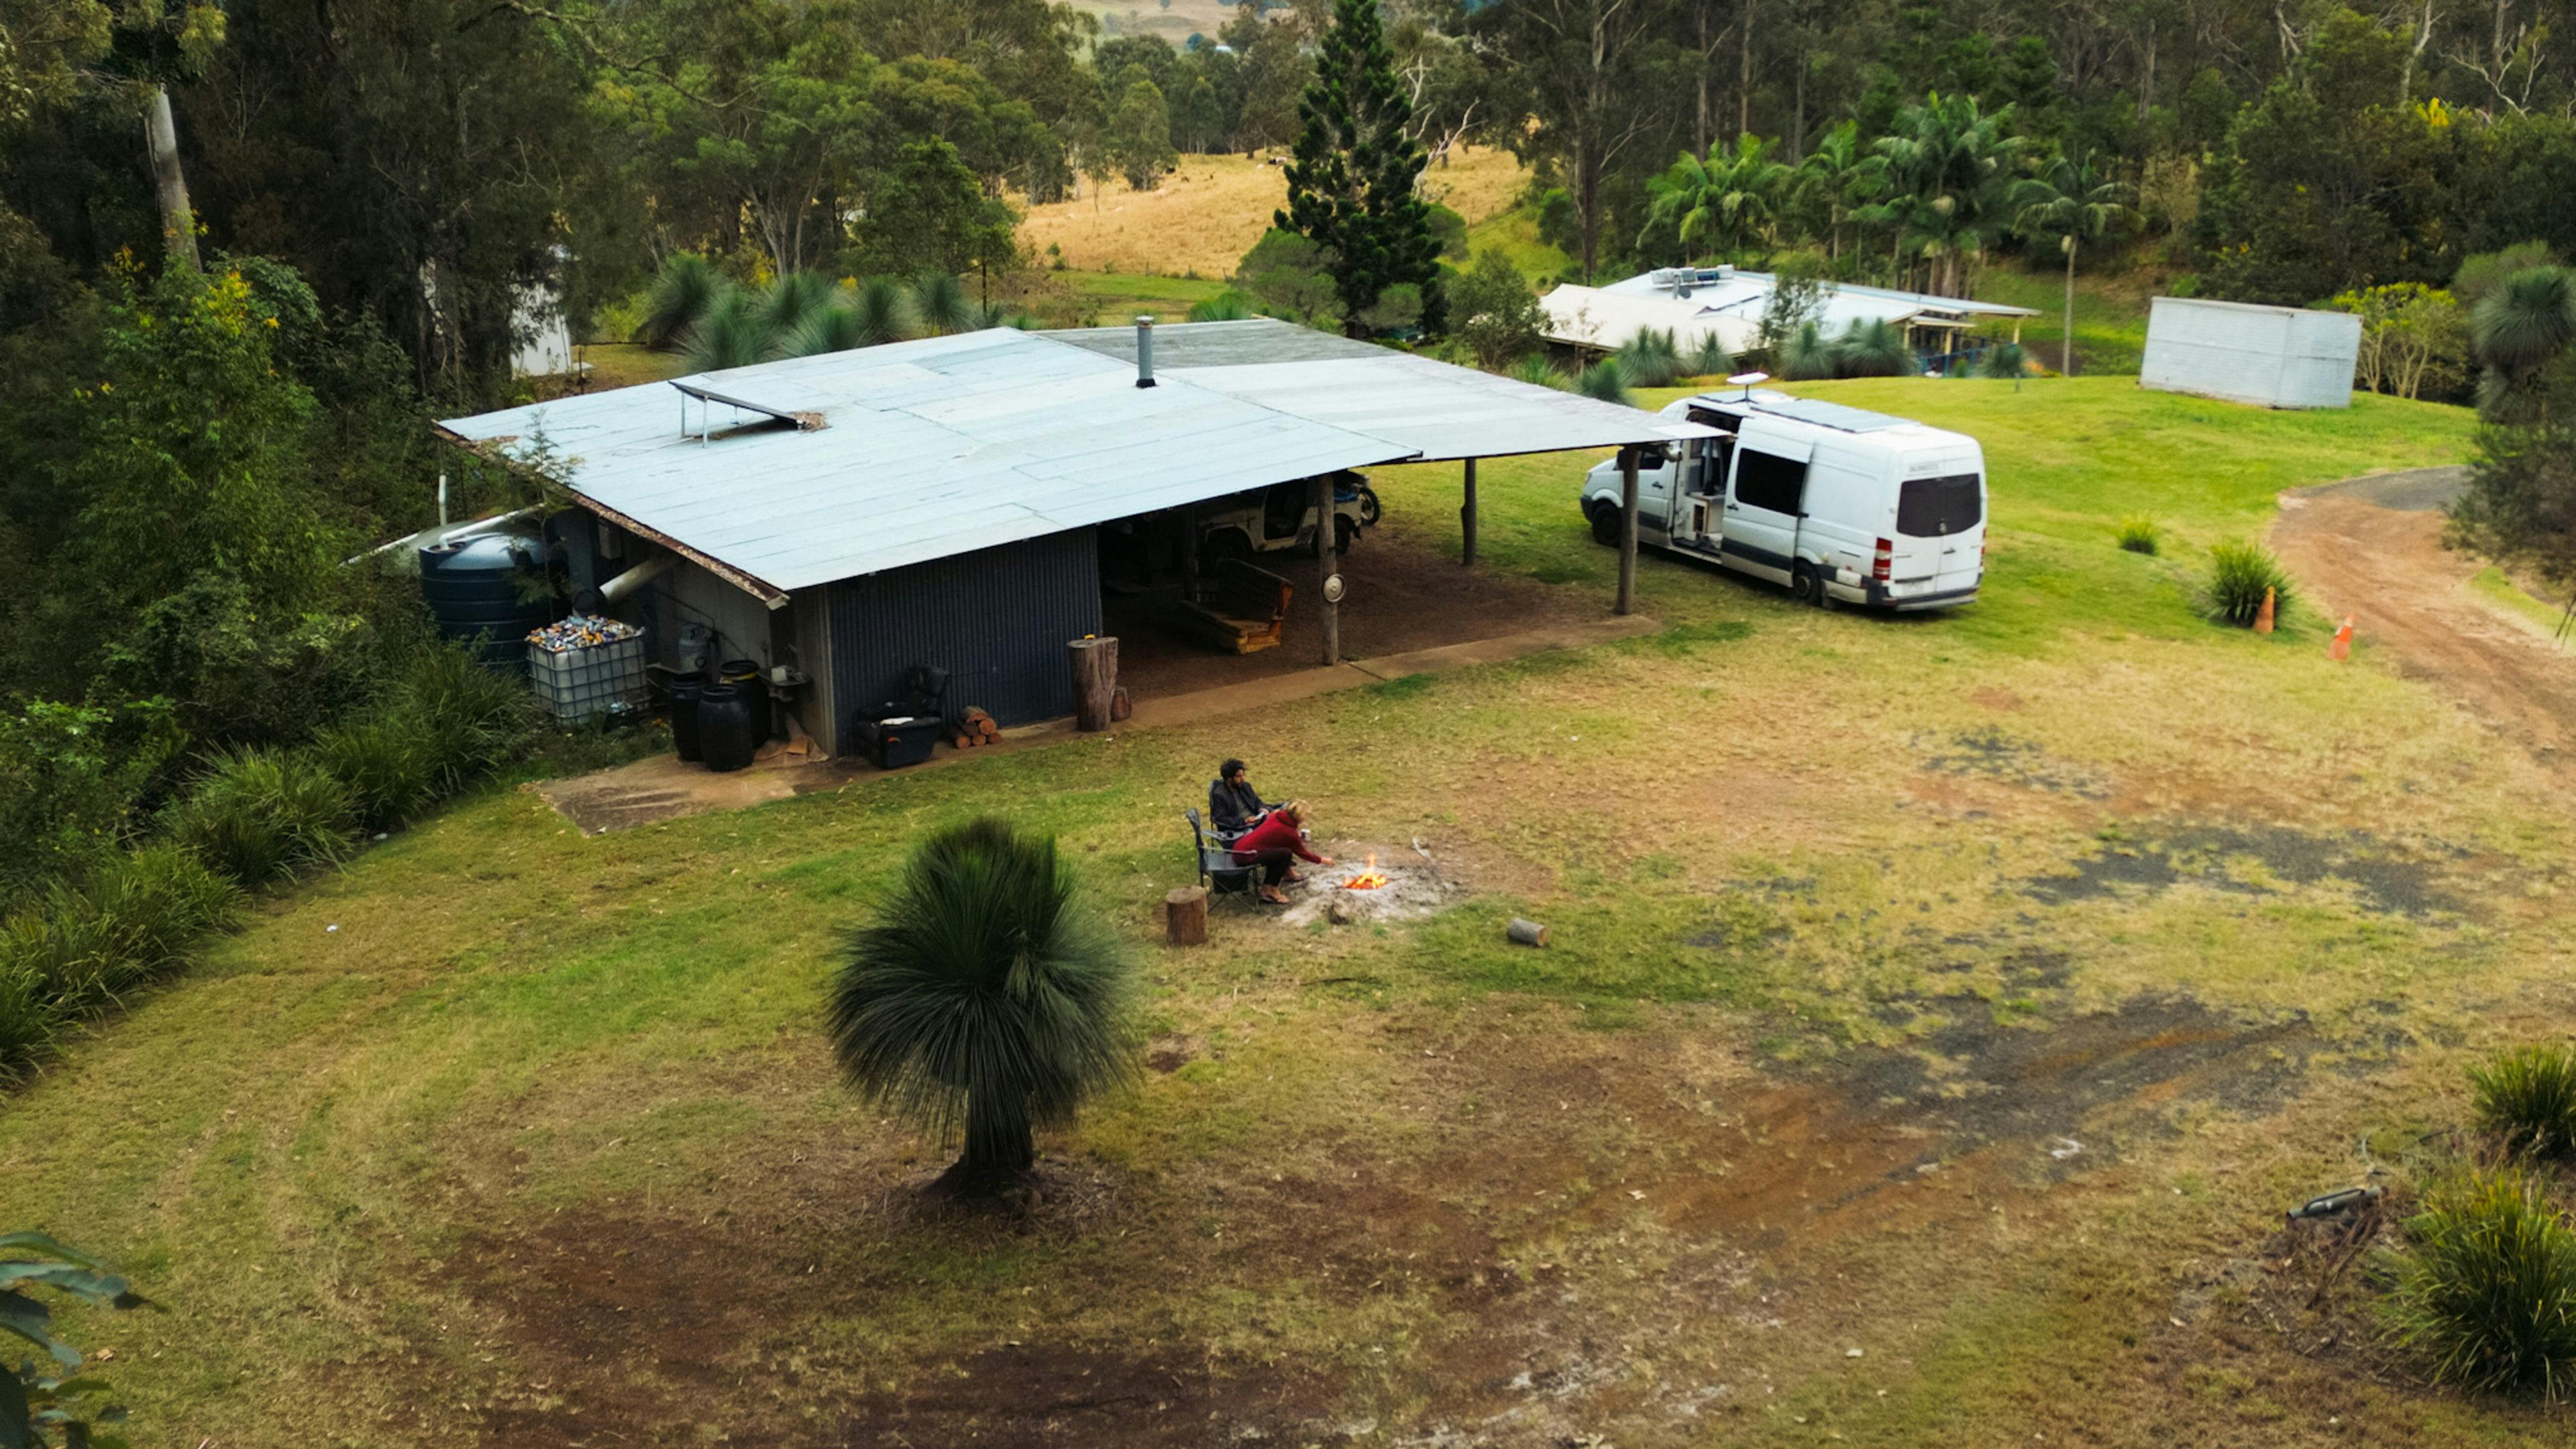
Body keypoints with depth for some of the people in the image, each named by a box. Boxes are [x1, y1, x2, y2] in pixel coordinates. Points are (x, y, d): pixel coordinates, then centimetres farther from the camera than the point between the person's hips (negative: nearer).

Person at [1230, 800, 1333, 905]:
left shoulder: (1275, 816, 8)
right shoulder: (1289, 833, -9)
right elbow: (1302, 853, 6)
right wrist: (1321, 860, 20)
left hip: (1238, 848, 9)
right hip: (1246, 856, -9)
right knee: (1286, 854, -9)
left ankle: (1267, 888, 19)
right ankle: (1270, 892, -1)